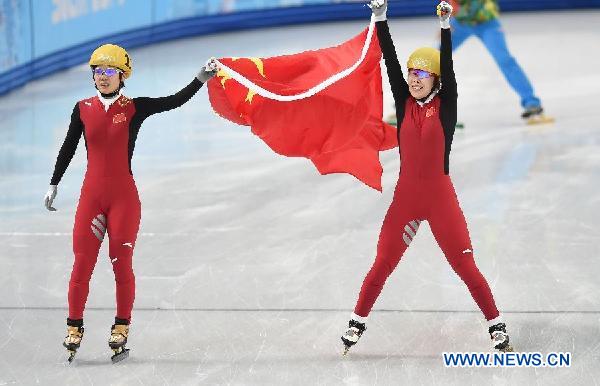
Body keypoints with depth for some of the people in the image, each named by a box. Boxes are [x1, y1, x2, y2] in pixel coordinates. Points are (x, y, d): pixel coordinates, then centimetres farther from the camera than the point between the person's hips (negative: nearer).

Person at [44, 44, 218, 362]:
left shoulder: (134, 108, -1)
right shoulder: (83, 109, 5)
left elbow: (175, 101, -10)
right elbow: (68, 148, 14)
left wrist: (201, 78, -21)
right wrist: (54, 184, 17)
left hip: (124, 197, -2)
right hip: (92, 195, 2)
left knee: (122, 264, 0)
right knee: (82, 263, -2)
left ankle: (121, 330, 11)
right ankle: (74, 328, 8)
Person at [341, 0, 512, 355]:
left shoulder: (446, 103, -2)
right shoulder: (405, 102, 4)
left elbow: (447, 66, -15)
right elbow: (390, 61, -3)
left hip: (440, 196, -3)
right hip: (406, 195, 3)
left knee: (466, 265, -4)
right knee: (382, 265, 6)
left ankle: (497, 327, 4)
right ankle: (357, 323, 18)